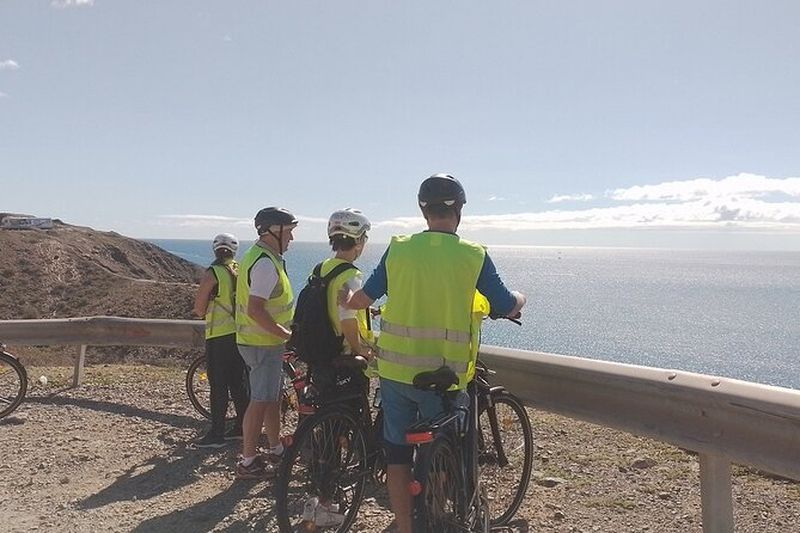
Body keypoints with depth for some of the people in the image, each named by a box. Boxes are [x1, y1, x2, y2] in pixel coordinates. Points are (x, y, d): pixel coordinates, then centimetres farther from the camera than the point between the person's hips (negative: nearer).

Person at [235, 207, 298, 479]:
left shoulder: (257, 255, 12)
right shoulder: (266, 263, -22)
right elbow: (255, 309, -28)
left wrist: (283, 331, 22)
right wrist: (287, 334, -23)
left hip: (262, 339, 10)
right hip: (263, 342, -10)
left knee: (273, 395, 18)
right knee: (260, 400, -3)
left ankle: (276, 449, 30)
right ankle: (248, 462, 7)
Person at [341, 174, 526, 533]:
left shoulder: (398, 249, -1)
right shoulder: (473, 256, -7)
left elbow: (363, 299, 4)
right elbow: (507, 307, 3)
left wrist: (347, 299, 27)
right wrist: (521, 298, 26)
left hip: (395, 369, 2)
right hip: (443, 376, -2)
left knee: (398, 452, 15)